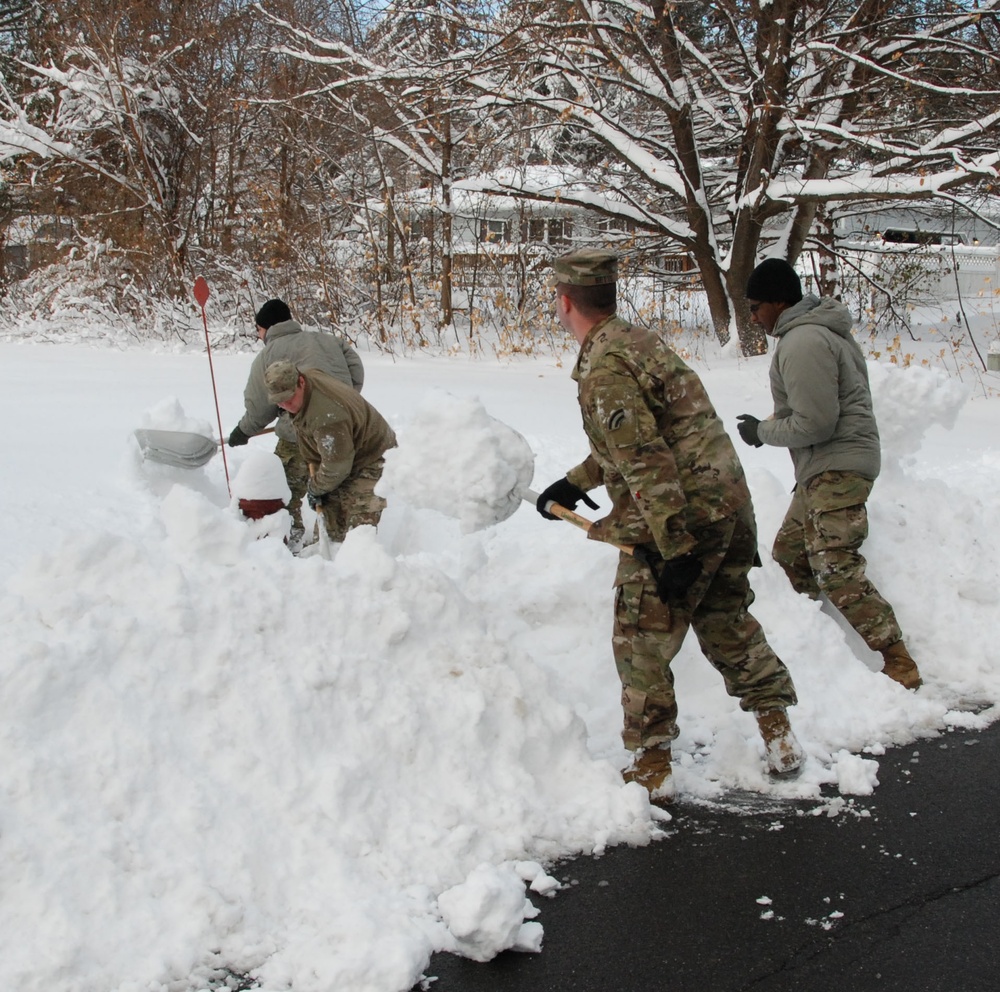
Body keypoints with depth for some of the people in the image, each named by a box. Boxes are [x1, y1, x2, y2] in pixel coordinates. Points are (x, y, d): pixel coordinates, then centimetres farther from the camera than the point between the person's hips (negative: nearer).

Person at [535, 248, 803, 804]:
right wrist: (576, 484, 29)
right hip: (732, 508, 9)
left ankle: (651, 769, 14)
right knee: (729, 625, 23)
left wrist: (675, 547, -24)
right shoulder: (639, 340, 15)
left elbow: (645, 460, -24)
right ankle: (780, 735, 29)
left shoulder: (604, 368, -16)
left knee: (643, 645, 4)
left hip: (676, 523, -9)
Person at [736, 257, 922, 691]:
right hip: (822, 469, 11)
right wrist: (771, 423, 11)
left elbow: (814, 423, -22)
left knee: (836, 570, -16)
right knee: (789, 554, 18)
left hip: (837, 468, -11)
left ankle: (899, 665, -15)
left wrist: (763, 432, -7)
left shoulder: (803, 344, -19)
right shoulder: (817, 328, 15)